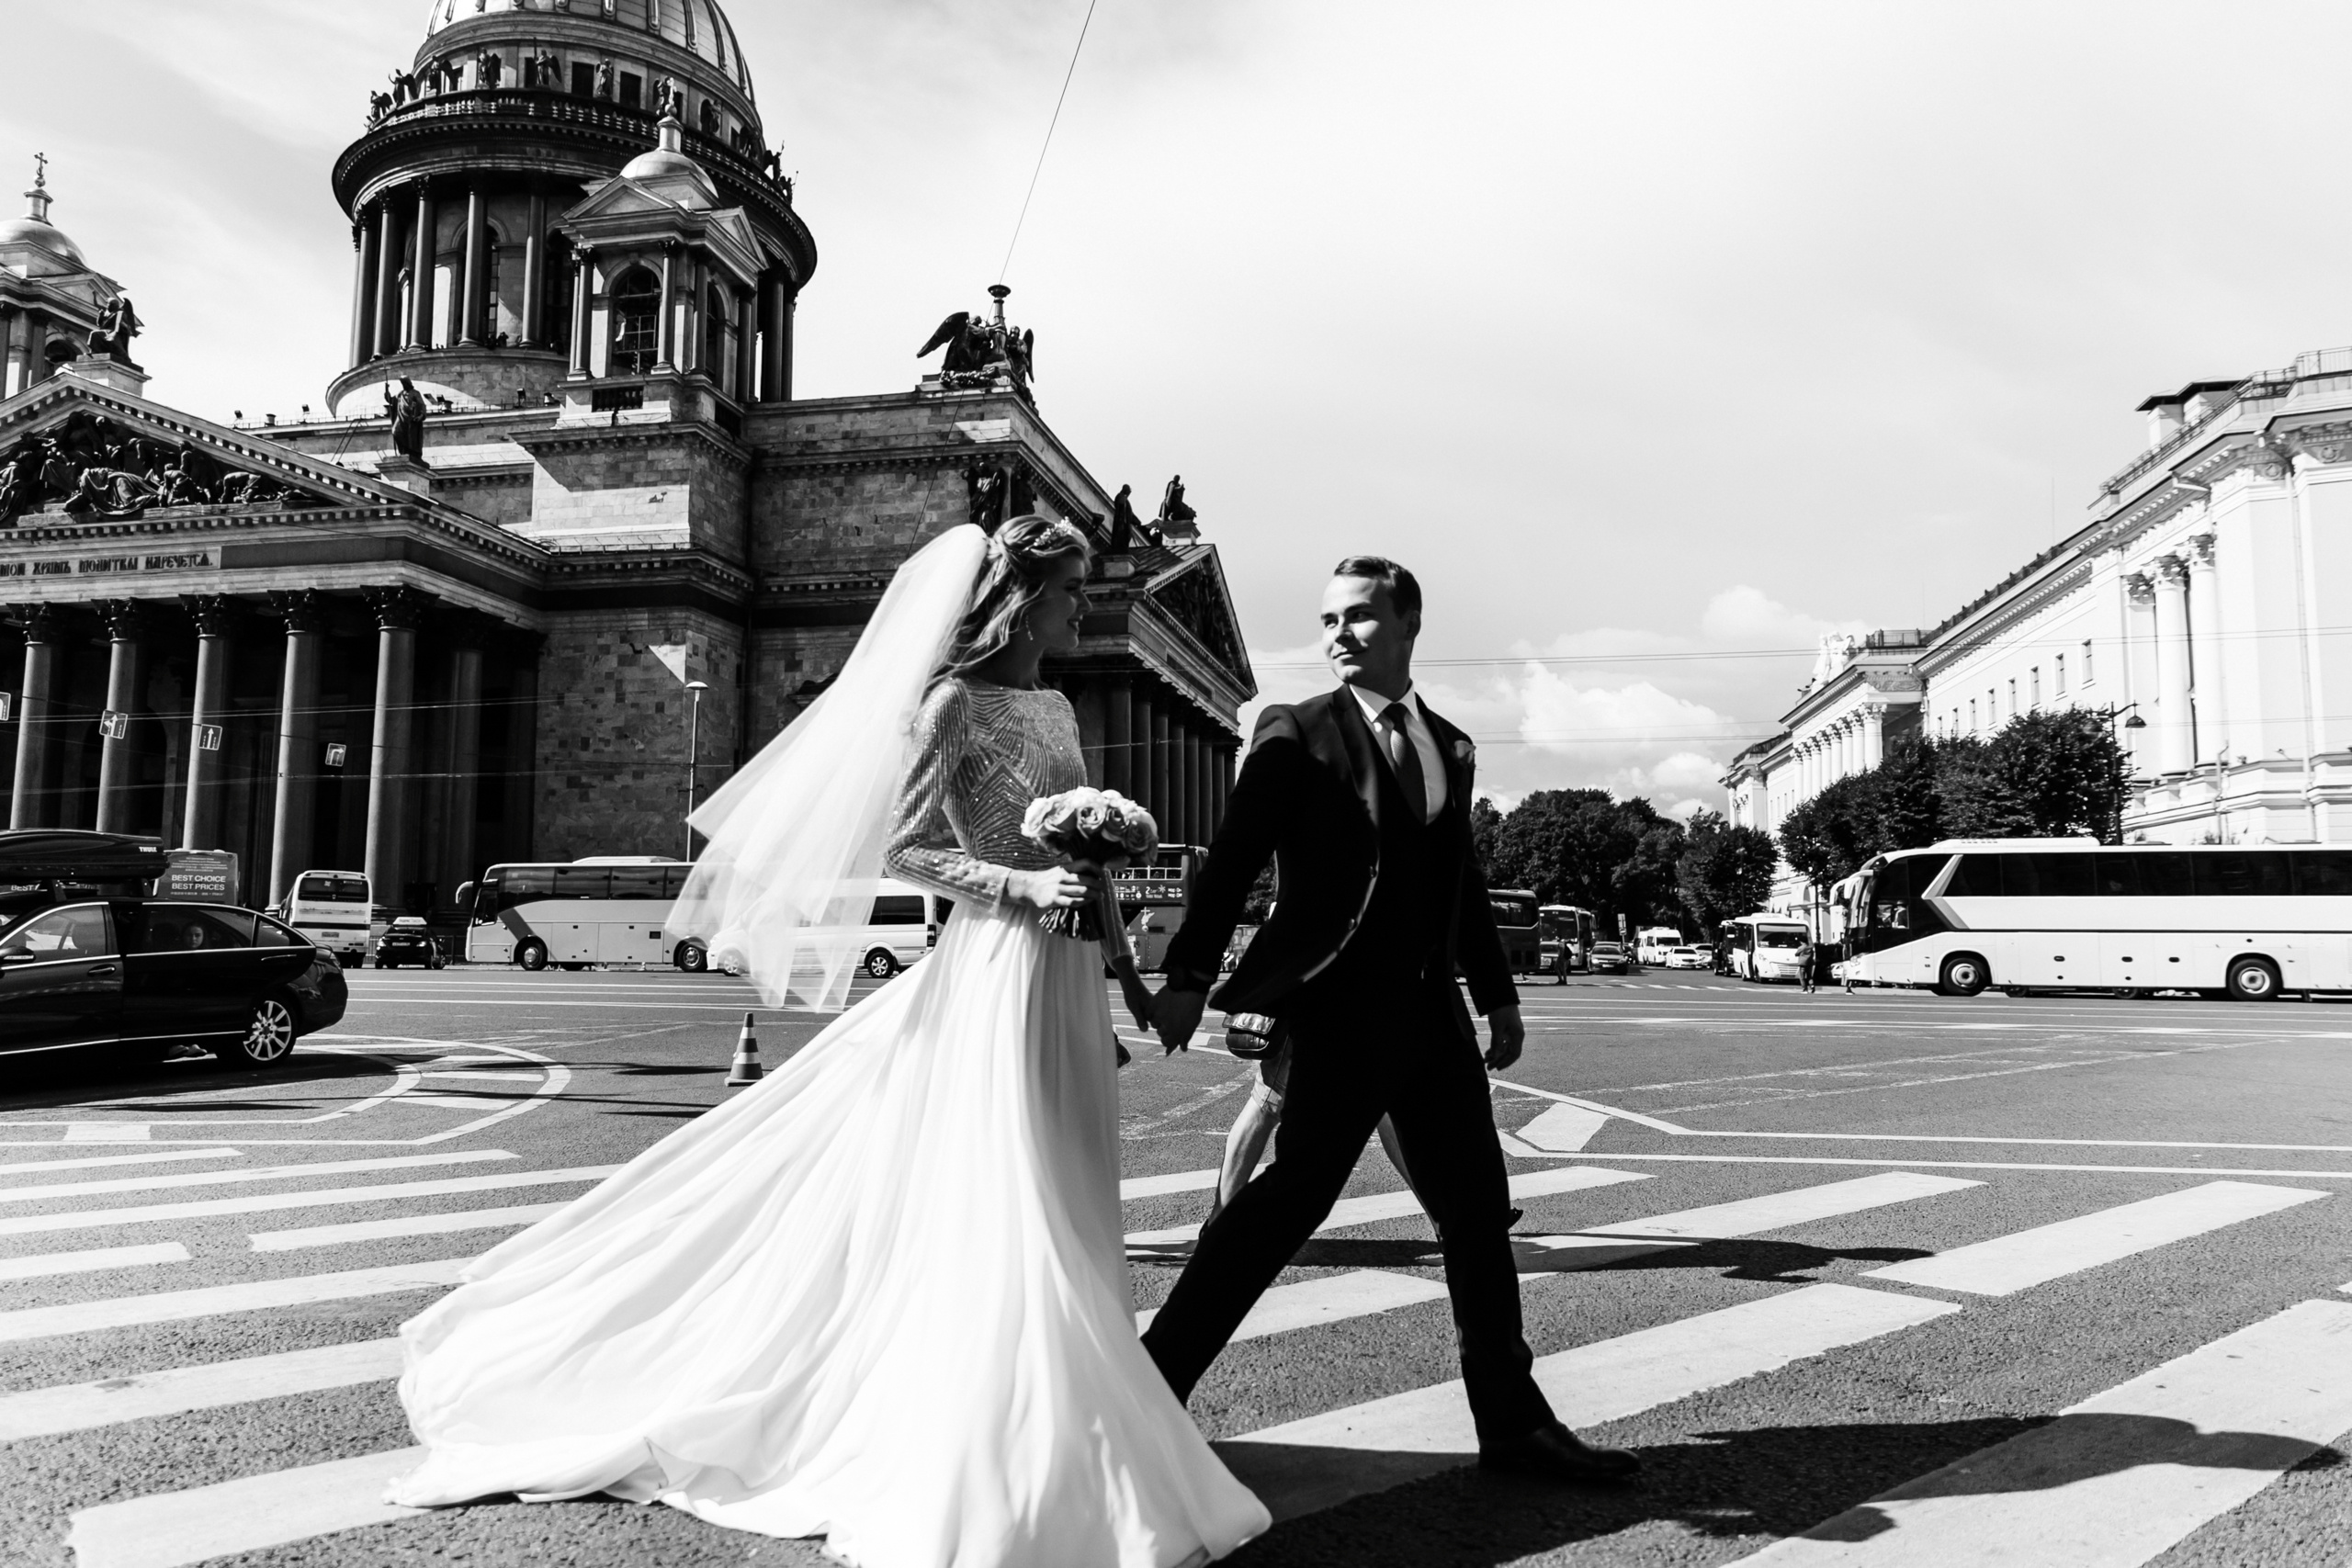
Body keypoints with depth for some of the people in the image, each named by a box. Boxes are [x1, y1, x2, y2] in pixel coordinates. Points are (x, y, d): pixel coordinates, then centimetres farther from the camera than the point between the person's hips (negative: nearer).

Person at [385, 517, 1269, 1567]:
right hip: (996, 972, -8)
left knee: (1061, 1220, 12)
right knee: (1001, 1218, -5)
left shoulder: (1056, 711, 15)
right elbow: (900, 847, -11)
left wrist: (1125, 957, 16)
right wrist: (1020, 885, -21)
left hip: (1064, 980, 8)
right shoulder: (953, 703, -8)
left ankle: (1046, 1455, 27)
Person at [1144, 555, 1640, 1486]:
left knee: (1476, 1207, 9)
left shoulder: (1451, 746, 15)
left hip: (1431, 1008, 6)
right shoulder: (1296, 734, -2)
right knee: (1294, 1194, -8)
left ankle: (1512, 1422, 22)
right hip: (1343, 1007, -6)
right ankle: (1153, 1385, 5)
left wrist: (1496, 993, 17)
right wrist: (1187, 978, -17)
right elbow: (1234, 859, -9)